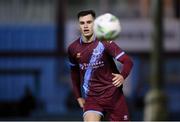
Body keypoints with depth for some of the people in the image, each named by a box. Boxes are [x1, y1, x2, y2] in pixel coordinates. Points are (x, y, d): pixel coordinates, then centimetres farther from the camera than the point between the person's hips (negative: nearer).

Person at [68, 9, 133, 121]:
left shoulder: (104, 43, -11)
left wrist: (122, 76, -34)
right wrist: (78, 96, 17)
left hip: (113, 94, -2)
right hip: (91, 97, 2)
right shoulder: (73, 48, 1)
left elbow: (128, 61, -15)